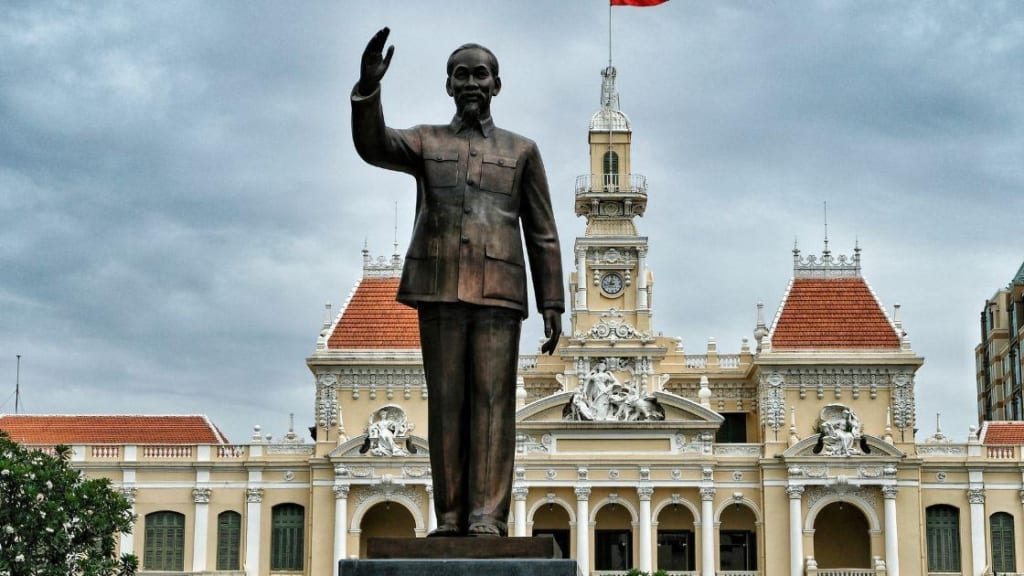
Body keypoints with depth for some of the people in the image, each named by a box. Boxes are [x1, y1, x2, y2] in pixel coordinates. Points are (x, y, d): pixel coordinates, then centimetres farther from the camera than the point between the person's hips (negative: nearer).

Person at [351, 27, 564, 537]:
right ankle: (450, 516, 2)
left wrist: (552, 305, 3)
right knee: (445, 402, -1)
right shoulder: (426, 142, 16)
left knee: (492, 400, -7)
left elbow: (542, 235, 12)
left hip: (498, 291, -1)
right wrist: (368, 86, -23)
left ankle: (487, 515, -9)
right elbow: (373, 145, -6)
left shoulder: (521, 151, 16)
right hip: (439, 289, 1)